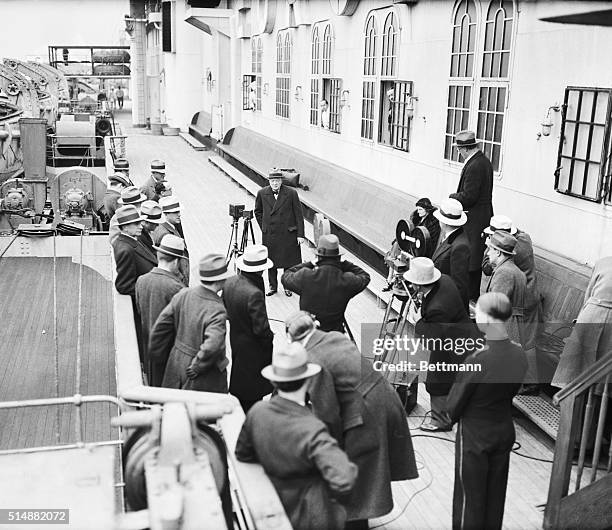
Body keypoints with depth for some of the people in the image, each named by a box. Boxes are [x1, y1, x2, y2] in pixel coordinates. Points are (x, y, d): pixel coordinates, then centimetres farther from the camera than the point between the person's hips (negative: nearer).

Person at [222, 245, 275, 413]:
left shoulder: (229, 283, -6)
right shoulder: (254, 294, -31)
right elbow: (261, 329, -26)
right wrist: (270, 337, -7)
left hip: (236, 341, 8)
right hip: (253, 349, -8)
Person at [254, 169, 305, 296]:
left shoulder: (291, 193, -8)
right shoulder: (262, 193, -2)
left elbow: (299, 215, -4)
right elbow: (258, 211, 15)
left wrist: (300, 234, -6)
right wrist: (263, 227, 8)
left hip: (288, 234, -2)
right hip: (269, 235, 2)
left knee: (288, 262, 7)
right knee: (271, 262, 10)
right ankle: (273, 287, 26)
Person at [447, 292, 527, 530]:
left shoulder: (477, 360, -30)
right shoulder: (519, 354, -10)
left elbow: (454, 403, -17)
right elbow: (512, 391, 4)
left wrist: (453, 416, 4)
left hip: (475, 435, -6)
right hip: (505, 430, 6)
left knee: (470, 496, 12)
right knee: (496, 493, 22)